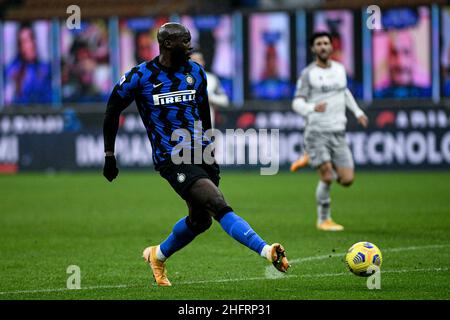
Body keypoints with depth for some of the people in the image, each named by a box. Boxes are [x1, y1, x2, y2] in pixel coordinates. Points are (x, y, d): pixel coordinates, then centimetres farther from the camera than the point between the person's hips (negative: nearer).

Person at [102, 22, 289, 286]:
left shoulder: (196, 72, 8)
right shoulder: (140, 76, -6)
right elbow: (113, 111, 5)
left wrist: (210, 153, 22)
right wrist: (109, 155, 5)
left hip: (201, 154, 6)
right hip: (172, 159, -6)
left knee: (200, 221, 11)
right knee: (219, 206, -22)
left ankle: (158, 255, 36)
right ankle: (267, 251, -31)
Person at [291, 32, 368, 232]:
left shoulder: (339, 69, 12)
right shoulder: (308, 74, -4)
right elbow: (297, 103, -9)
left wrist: (357, 112, 24)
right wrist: (312, 108, -30)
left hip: (338, 133, 5)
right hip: (316, 132, -5)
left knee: (347, 180, -3)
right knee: (327, 179, -14)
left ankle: (320, 162, 28)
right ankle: (323, 220, 7)